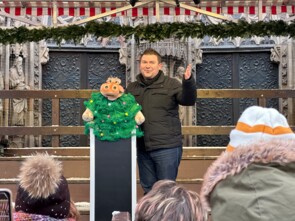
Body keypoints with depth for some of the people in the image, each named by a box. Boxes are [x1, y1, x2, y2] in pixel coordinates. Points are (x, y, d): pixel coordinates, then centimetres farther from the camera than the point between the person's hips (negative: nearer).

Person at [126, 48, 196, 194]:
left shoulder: (171, 84, -1)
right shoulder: (132, 87, 11)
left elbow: (188, 101, -15)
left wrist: (188, 81, -32)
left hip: (167, 147, -4)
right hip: (142, 148, 4)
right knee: (148, 190, 16)